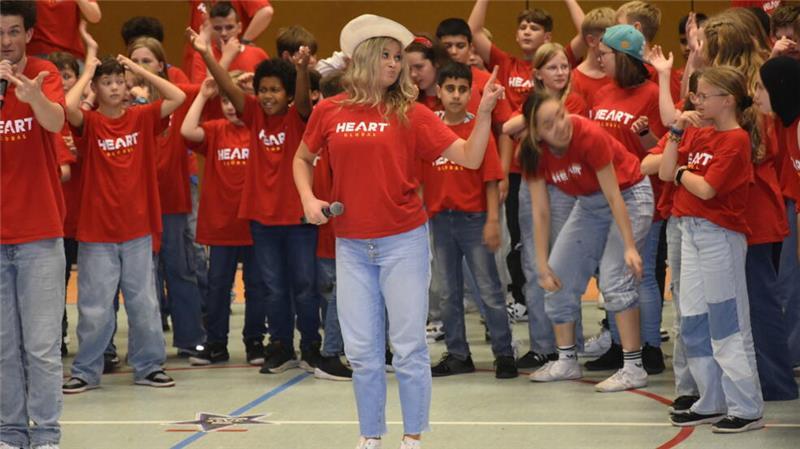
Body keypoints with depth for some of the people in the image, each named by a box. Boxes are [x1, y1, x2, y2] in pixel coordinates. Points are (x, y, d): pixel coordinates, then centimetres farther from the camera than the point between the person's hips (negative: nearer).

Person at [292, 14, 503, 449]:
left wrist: (484, 112, -18)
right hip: (351, 246, 2)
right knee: (362, 351, 6)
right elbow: (302, 159, 19)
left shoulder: (411, 114, -2)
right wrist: (308, 198, 3)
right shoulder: (329, 112, 2)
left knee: (408, 347, 0)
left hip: (403, 241, -2)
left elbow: (469, 158, -6)